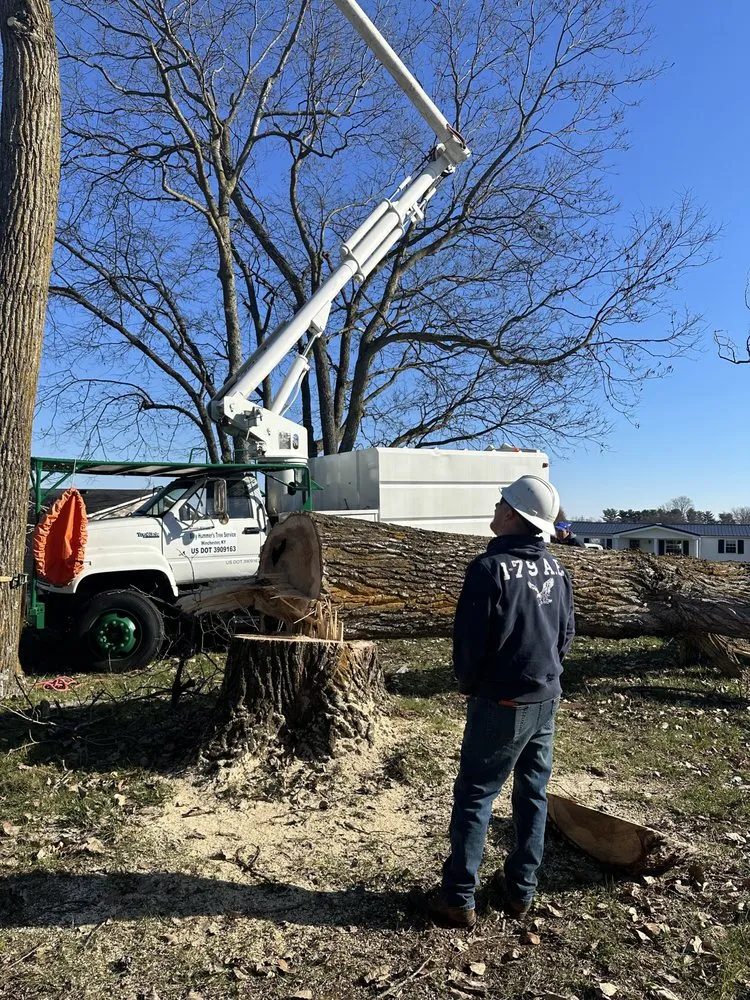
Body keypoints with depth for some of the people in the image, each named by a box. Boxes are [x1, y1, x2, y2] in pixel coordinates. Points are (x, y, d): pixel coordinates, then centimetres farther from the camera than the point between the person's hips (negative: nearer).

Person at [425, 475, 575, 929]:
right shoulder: (556, 569, 2)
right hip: (547, 699, 7)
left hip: (502, 703, -6)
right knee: (534, 793, 16)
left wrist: (469, 683, 1)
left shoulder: (490, 567, -19)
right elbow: (567, 633, 11)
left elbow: (469, 639, -16)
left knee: (475, 795, 4)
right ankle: (521, 890, 28)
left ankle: (459, 899, 11)